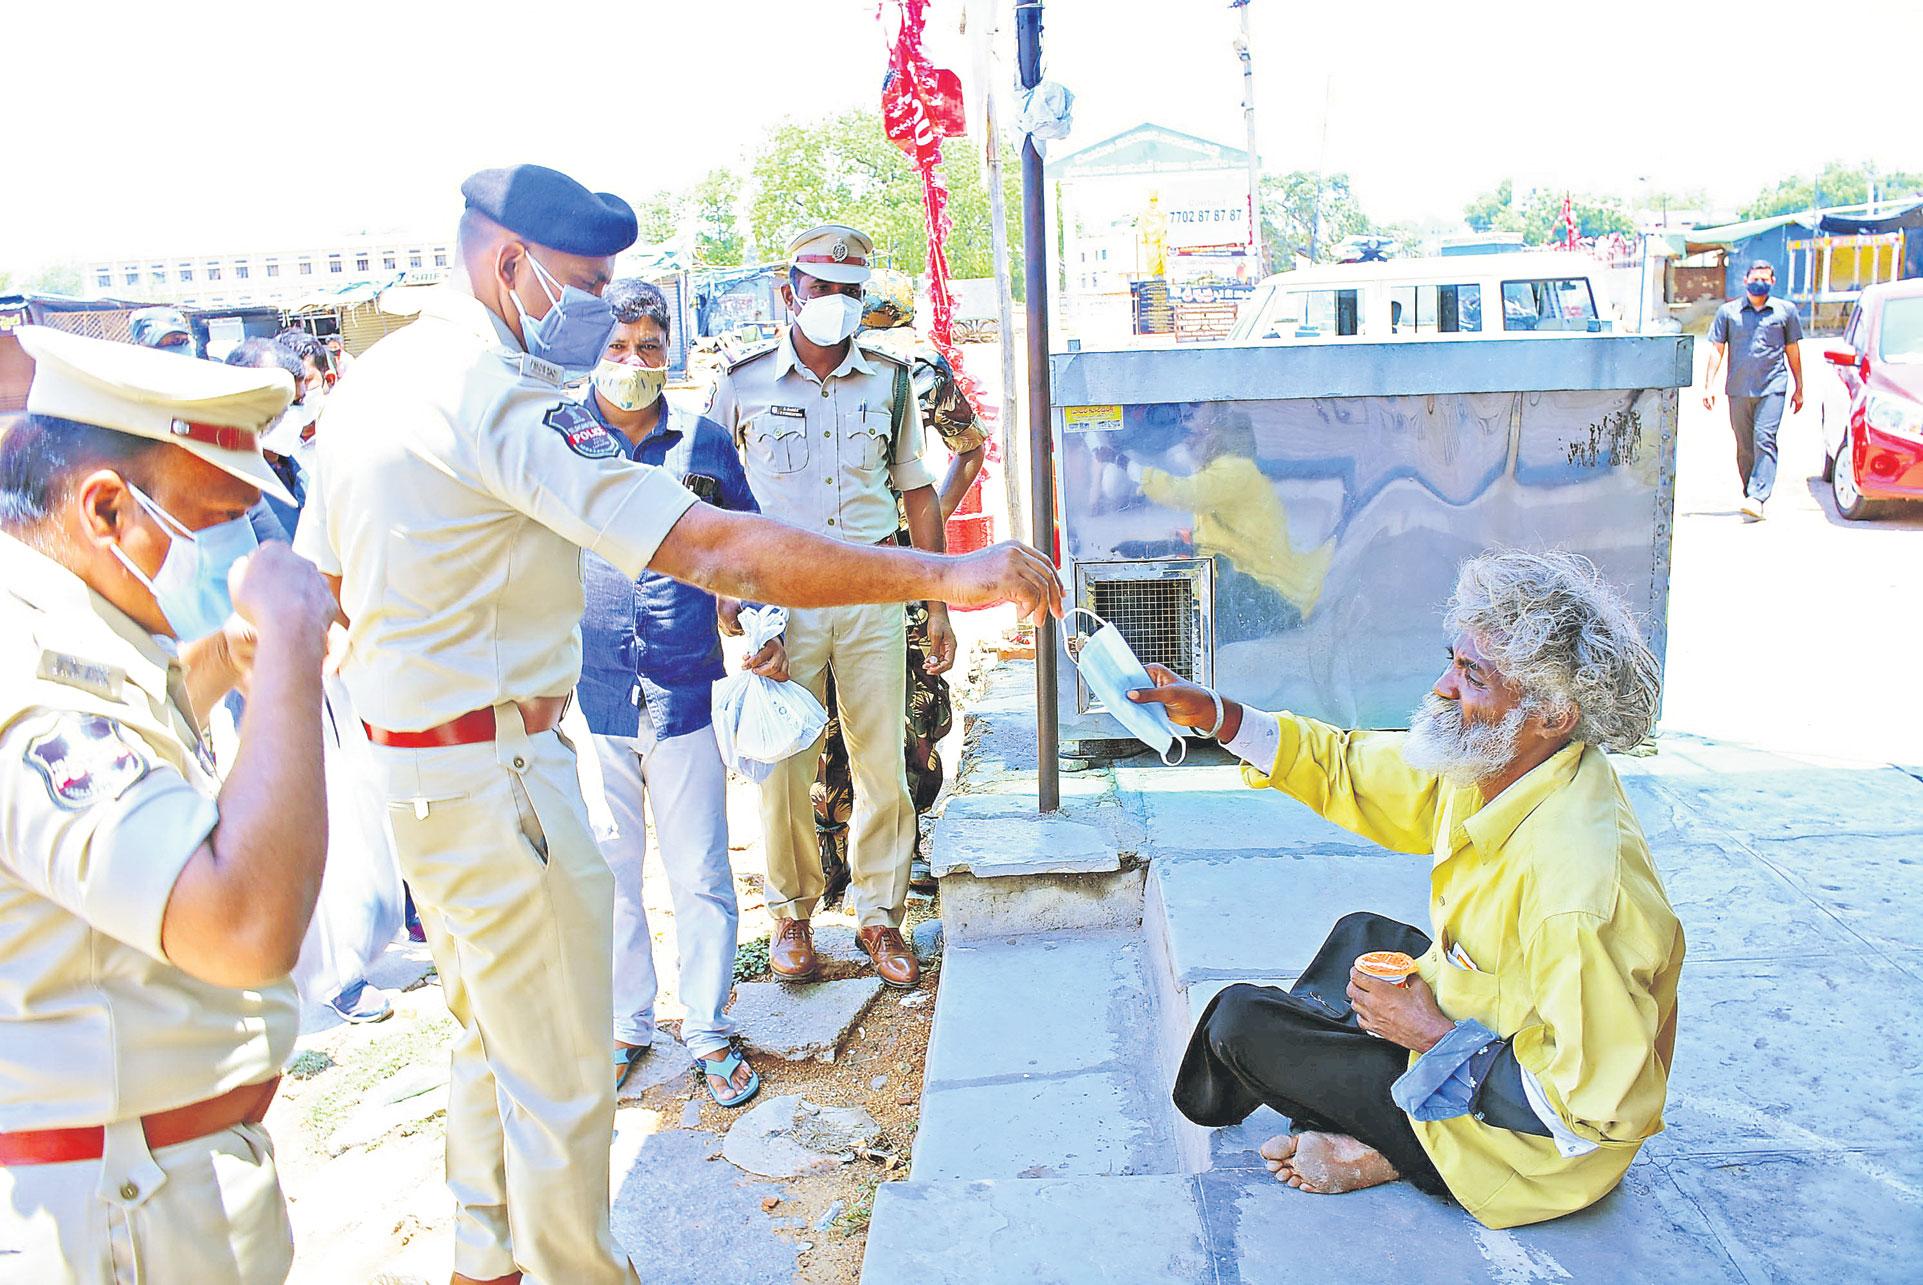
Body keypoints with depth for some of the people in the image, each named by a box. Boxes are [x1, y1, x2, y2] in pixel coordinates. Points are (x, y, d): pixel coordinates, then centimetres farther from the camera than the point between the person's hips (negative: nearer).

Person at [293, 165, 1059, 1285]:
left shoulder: (377, 373, 9)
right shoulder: (496, 394, -22)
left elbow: (320, 576, 17)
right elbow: (715, 552, -29)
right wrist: (948, 574, -28)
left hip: (409, 758, 11)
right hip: (495, 769, -11)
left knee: (494, 1041, 26)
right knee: (560, 1077, 5)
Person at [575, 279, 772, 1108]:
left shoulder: (705, 444, 3)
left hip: (686, 697, 0)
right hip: (588, 699, 0)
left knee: (701, 875, 6)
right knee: (606, 875, 13)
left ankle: (710, 1032, 23)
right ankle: (625, 1024, 32)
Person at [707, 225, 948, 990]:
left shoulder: (888, 382, 8)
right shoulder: (743, 383, 1)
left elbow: (918, 496, 12)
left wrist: (938, 606, 9)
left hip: (873, 589, 2)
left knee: (883, 761, 3)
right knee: (784, 762, 1)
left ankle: (880, 913, 19)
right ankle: (792, 913, 21)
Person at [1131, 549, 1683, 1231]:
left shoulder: (1580, 890, -37)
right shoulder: (1491, 761, -12)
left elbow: (1598, 1105, -31)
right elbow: (1351, 770, 1)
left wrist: (1435, 1032, -22)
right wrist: (1211, 713, -7)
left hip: (1534, 1141, -8)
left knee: (1241, 1021, -8)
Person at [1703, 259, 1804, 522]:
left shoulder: (1786, 310, 12)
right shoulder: (1728, 311, 10)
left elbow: (1793, 351, 16)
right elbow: (1717, 350, 9)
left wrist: (1798, 388, 16)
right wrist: (1709, 385, -1)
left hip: (1772, 387, -1)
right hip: (1738, 389, 2)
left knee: (1765, 440, -15)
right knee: (1744, 448, 5)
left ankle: (1757, 498, -23)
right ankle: (1749, 496, 15)